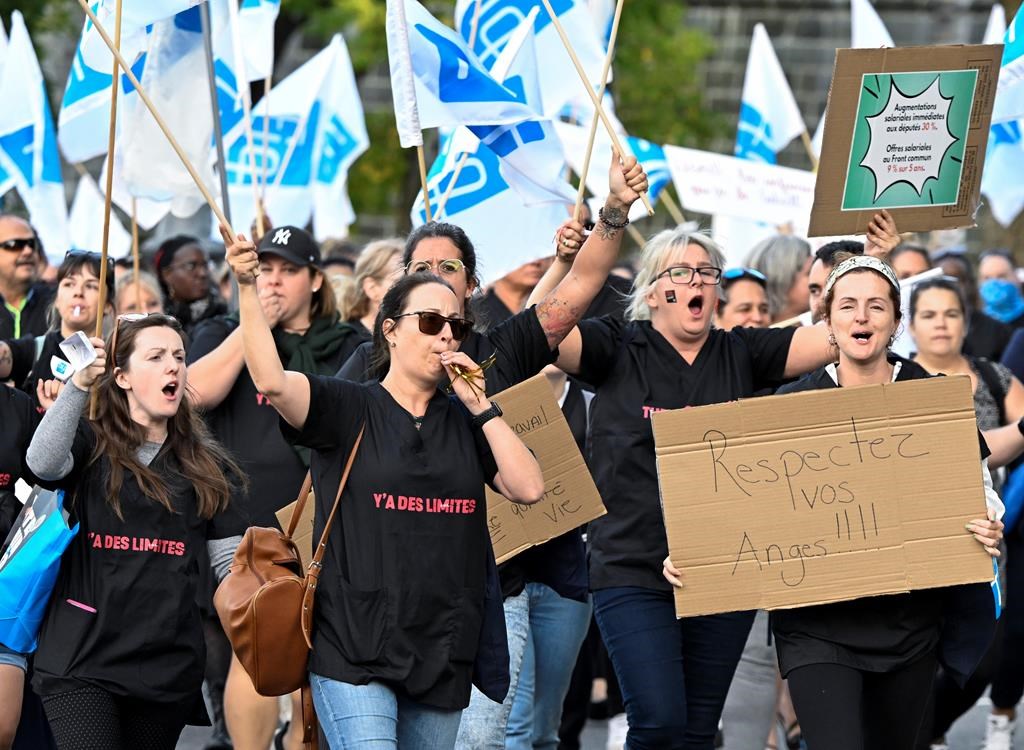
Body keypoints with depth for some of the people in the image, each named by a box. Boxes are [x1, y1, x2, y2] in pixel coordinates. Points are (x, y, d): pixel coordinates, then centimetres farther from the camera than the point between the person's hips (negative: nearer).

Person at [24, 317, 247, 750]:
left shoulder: (207, 466, 14)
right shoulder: (90, 444, 4)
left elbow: (231, 561, 11)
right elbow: (43, 463, -19)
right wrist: (78, 385, -30)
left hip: (170, 664, 4)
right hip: (83, 662, -4)